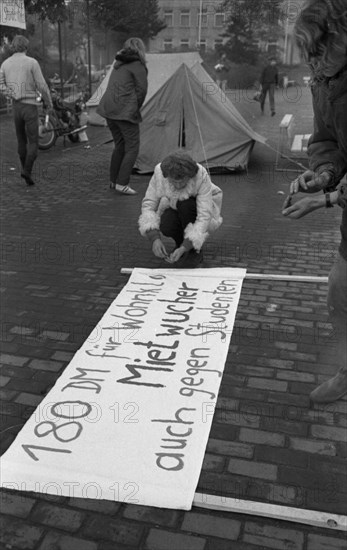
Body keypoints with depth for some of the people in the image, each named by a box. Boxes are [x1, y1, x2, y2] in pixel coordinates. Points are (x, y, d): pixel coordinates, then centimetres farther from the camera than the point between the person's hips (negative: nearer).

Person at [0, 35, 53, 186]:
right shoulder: (32, 62, -9)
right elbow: (42, 86, -11)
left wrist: (14, 96, -5)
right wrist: (49, 103, 3)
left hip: (16, 106, 5)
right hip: (30, 106, -5)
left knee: (21, 140, 19)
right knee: (33, 142, -1)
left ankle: (26, 169, 24)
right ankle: (27, 171, -18)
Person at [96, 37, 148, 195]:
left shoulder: (119, 64, 19)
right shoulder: (137, 65, -4)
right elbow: (141, 90, -8)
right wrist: (136, 108, 6)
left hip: (108, 109, 8)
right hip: (125, 111, -8)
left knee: (120, 144, 19)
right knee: (132, 147, -2)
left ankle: (113, 181, 23)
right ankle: (122, 184, -6)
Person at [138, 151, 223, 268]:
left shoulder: (201, 176, -33)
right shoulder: (159, 172, -26)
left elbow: (204, 217, -36)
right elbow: (148, 205, -22)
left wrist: (184, 248, -45)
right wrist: (155, 238, -38)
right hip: (173, 209, 2)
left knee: (185, 205, -36)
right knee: (166, 226, -33)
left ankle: (194, 251, -17)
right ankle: (181, 242, 2)